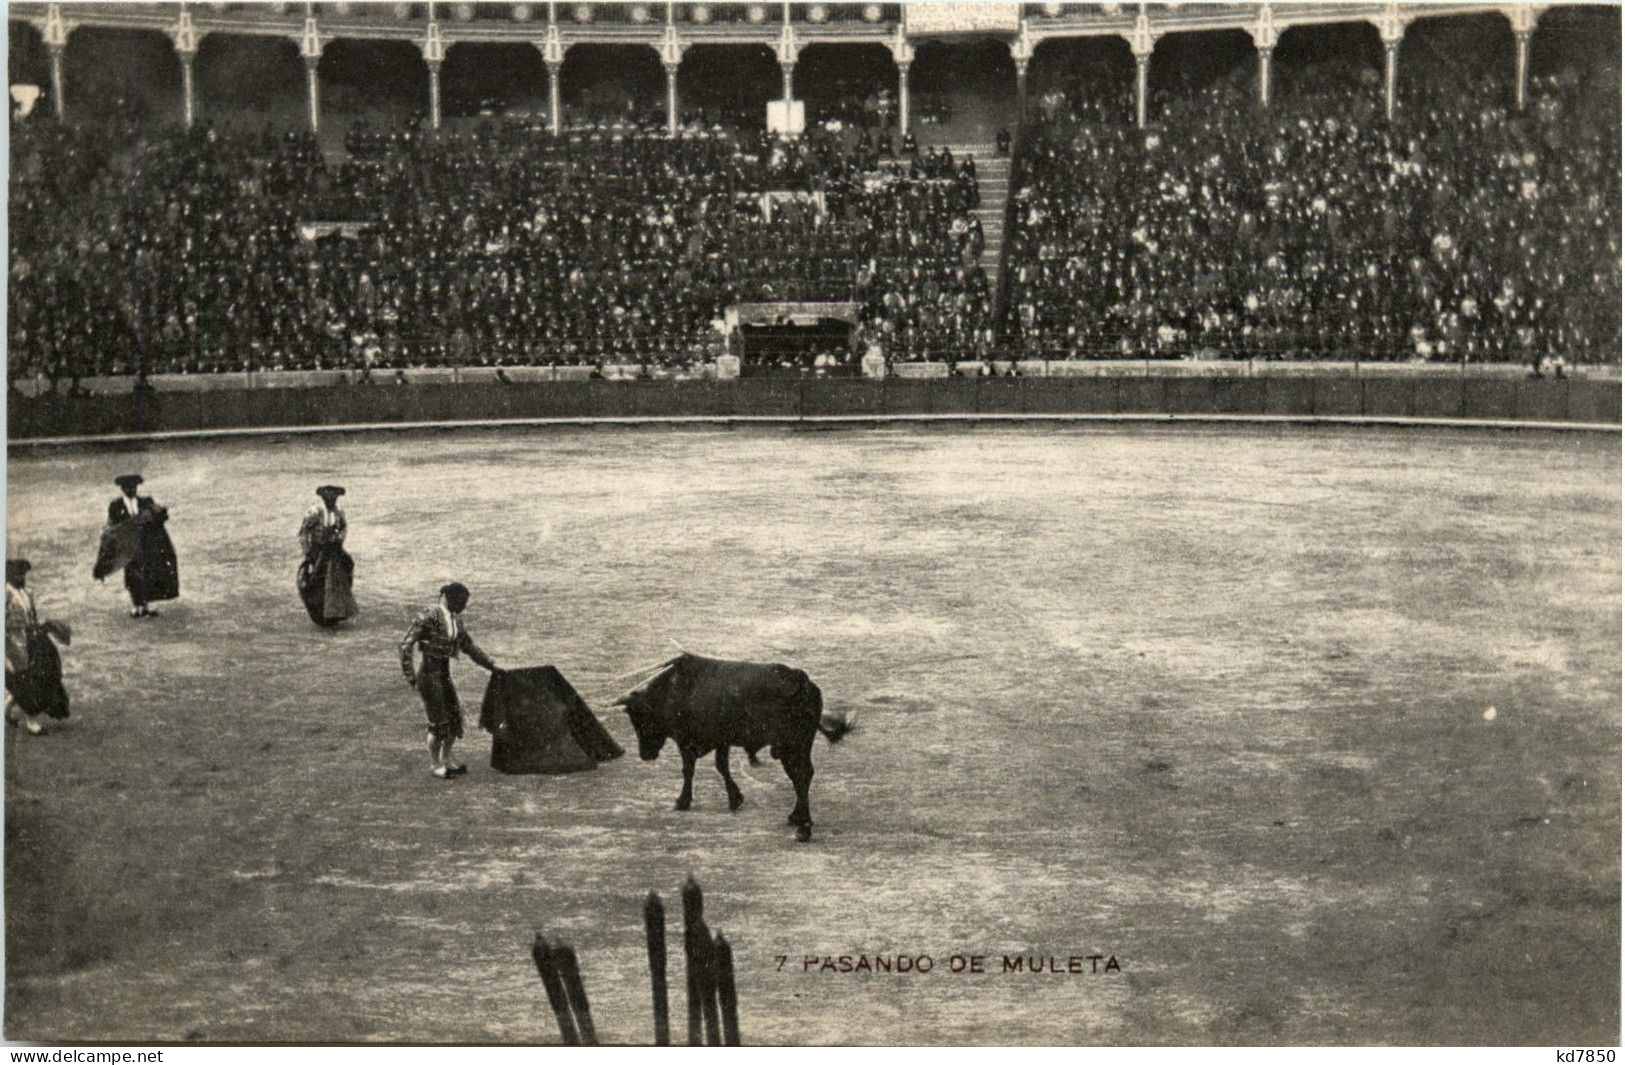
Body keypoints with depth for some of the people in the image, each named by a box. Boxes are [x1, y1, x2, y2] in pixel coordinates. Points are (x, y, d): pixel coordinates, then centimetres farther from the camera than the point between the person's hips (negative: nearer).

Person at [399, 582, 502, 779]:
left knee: (455, 718, 10)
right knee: (439, 722, -4)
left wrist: (491, 665, 15)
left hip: (445, 675, 8)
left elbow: (470, 647, 19)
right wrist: (408, 674, -19)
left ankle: (446, 761, 27)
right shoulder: (430, 617, -17)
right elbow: (406, 643, -19)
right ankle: (434, 766, 13)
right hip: (429, 676, -8)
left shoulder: (456, 620, 8)